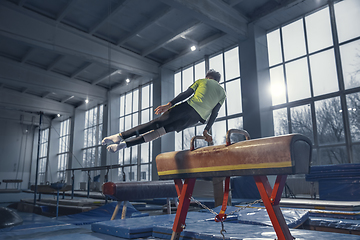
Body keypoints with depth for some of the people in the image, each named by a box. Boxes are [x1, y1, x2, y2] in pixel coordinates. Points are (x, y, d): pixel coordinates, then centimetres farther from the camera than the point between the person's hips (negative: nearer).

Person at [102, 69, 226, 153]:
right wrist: (206, 131, 17)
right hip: (197, 118, 2)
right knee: (161, 130, 3)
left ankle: (121, 136, -5)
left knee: (155, 124, 0)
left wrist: (169, 105, -2)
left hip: (188, 107, -2)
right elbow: (214, 114, 16)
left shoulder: (201, 81, 21)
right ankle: (125, 144, -1)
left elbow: (186, 93, 5)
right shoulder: (222, 93, 26)